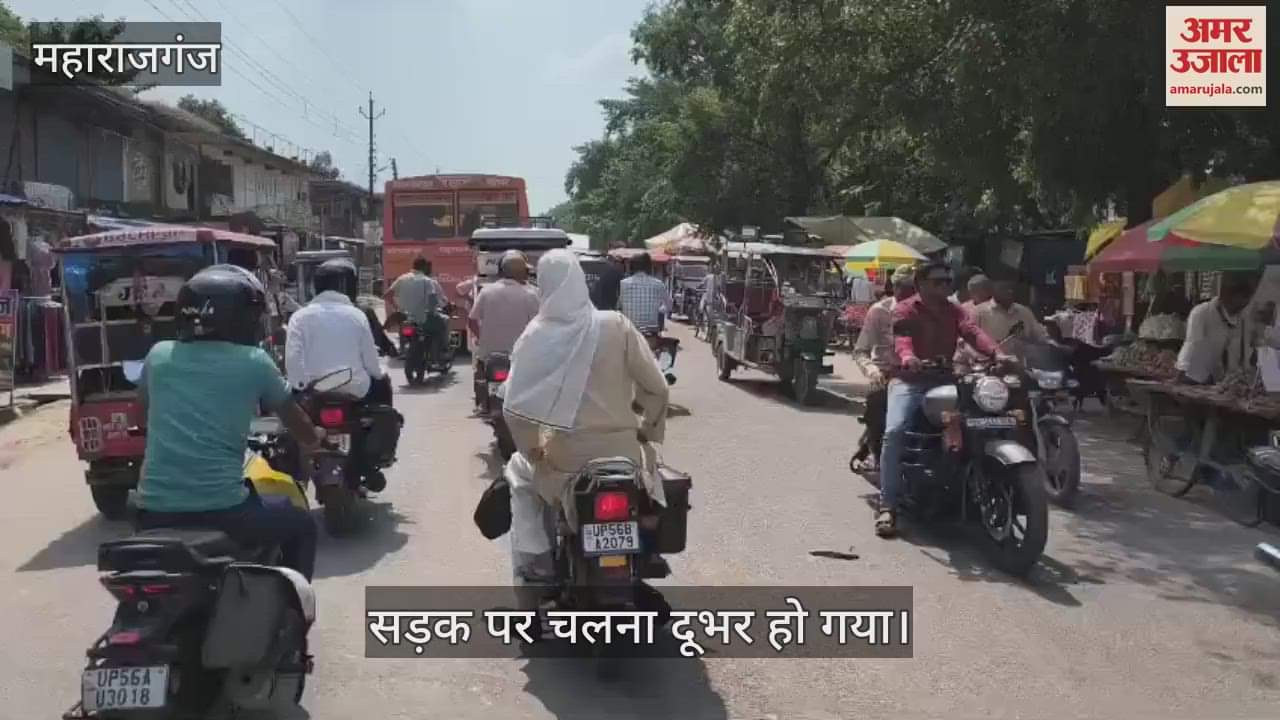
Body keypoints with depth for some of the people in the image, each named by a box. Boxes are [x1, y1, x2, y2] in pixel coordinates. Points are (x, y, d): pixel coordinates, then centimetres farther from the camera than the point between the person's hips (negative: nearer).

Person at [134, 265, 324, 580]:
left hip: (154, 511, 4)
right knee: (302, 527, 21)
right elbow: (305, 434, 11)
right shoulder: (254, 362, -1)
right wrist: (316, 436, 34)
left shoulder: (158, 355, 8)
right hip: (221, 509, -4)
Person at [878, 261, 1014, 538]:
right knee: (894, 431, -27)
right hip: (910, 381, -4)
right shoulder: (905, 310, 1)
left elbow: (973, 331, -5)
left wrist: (996, 353, -27)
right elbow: (901, 337, -21)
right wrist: (907, 357, -46)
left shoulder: (954, 311, 15)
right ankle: (887, 507, -24)